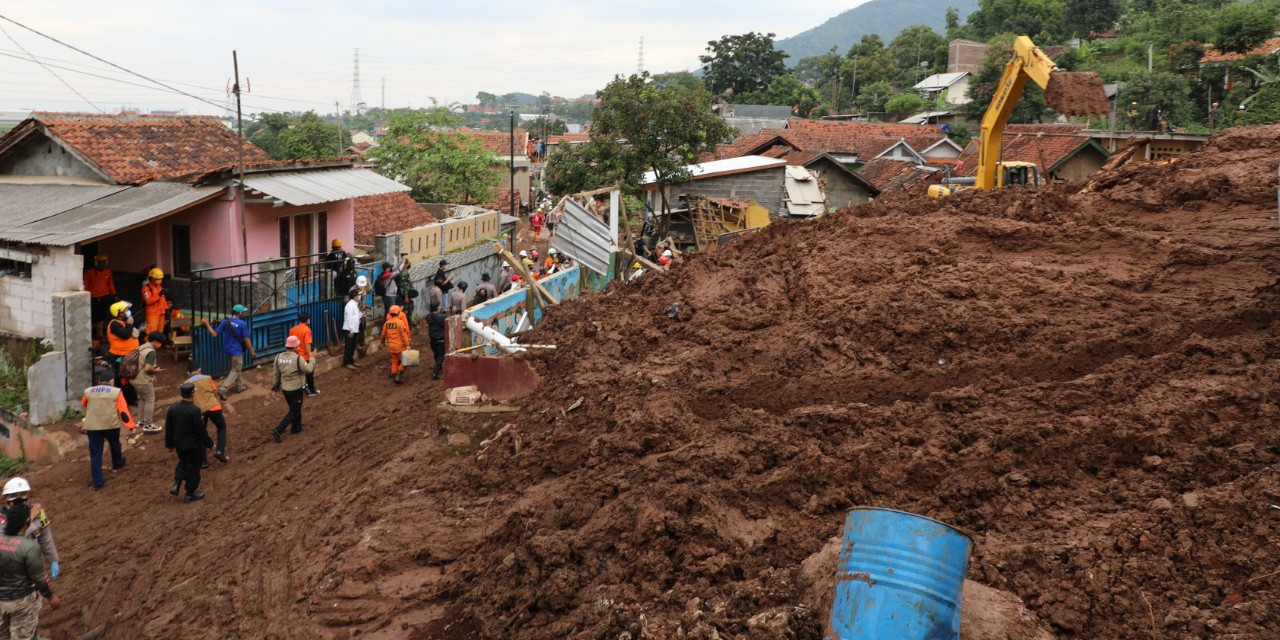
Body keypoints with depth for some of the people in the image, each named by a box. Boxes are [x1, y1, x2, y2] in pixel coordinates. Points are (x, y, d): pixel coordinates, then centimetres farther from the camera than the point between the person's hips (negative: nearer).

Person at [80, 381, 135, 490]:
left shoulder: (88, 391, 5)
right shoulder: (116, 392, -3)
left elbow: (83, 404, 26)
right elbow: (123, 411, -7)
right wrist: (130, 425, -2)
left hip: (92, 426, 1)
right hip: (111, 425, -1)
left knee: (95, 454, 6)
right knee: (115, 445, 26)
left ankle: (98, 482, 5)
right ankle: (117, 464, 50)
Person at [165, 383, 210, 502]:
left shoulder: (172, 408, -9)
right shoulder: (194, 410, -28)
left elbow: (168, 428, 2)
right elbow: (201, 430, -20)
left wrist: (169, 443, 16)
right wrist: (209, 443, -4)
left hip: (179, 443, 6)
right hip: (194, 445, -6)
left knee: (183, 462, 30)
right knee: (193, 468, 12)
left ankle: (176, 484, 18)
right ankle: (190, 494, 24)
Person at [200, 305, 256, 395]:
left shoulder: (225, 321, -5)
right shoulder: (242, 324, -17)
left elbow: (214, 334, -7)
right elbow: (246, 339, -13)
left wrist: (207, 324, 4)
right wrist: (252, 351, -2)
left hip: (227, 350, 6)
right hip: (236, 351, -6)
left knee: (236, 369, 25)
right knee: (235, 371, 4)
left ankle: (239, 386, 36)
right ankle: (223, 390, -8)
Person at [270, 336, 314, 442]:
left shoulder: (278, 357, -5)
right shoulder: (298, 358, -23)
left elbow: (277, 374, 5)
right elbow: (308, 370, -11)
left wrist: (277, 385, 20)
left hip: (285, 388, 6)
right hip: (296, 389, -6)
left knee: (295, 408, 26)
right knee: (294, 412, 5)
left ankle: (296, 427, 38)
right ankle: (278, 430, -5)